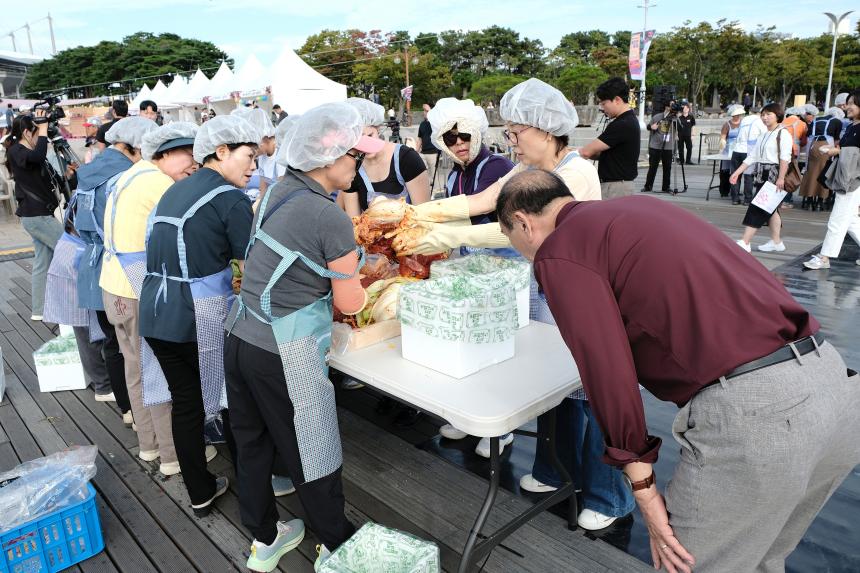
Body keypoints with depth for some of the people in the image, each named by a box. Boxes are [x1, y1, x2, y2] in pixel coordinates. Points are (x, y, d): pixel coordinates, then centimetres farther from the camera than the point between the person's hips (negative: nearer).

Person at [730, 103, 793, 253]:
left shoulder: (783, 134, -8)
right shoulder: (763, 136, 18)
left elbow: (785, 158, -16)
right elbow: (752, 157, 16)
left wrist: (781, 178, -24)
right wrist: (737, 172, 8)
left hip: (773, 175, -9)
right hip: (762, 175, 9)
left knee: (758, 208, -11)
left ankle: (744, 242, -12)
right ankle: (776, 242, 20)